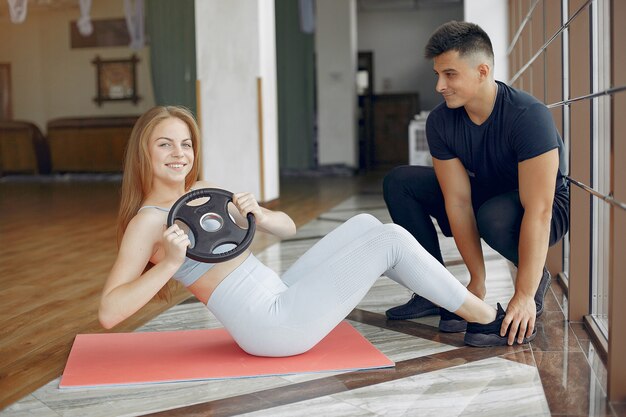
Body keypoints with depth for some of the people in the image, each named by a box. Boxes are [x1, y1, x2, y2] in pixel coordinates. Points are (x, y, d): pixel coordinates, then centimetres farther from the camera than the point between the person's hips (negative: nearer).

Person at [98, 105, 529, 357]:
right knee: (392, 238, -8)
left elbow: (288, 227, 11)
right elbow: (108, 313, -21)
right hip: (272, 325, -8)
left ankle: (462, 307, 15)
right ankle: (489, 318, 7)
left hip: (279, 296, 9)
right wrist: (170, 263, -29)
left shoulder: (203, 192, 11)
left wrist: (259, 216, -12)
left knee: (365, 225, 9)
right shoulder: (147, 221, -11)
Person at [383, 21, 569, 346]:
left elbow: (537, 212, -34)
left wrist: (524, 296, -35)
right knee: (398, 182, -7)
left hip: (550, 210, -6)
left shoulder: (529, 116, -32)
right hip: (485, 195, 6)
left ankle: (537, 281, -6)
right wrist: (477, 280, -20)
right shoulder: (440, 121, -16)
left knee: (495, 216, -40)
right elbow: (458, 201, -17)